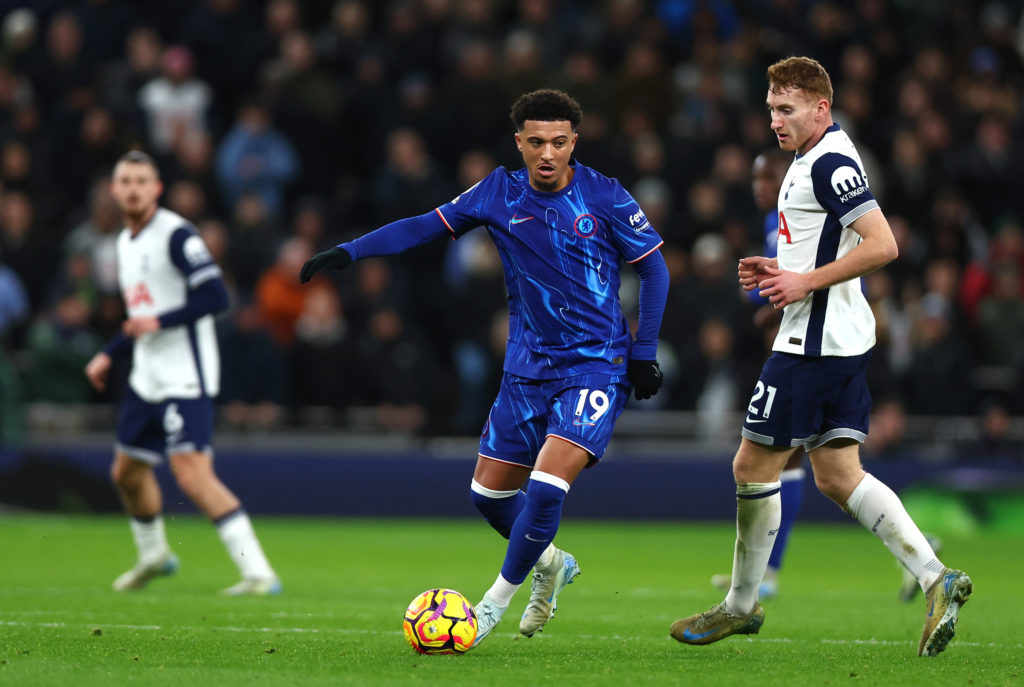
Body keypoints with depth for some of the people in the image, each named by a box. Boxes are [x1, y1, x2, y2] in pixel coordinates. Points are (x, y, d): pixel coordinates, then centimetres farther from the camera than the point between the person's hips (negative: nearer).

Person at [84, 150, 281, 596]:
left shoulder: (176, 235, -13)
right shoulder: (126, 242, 15)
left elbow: (215, 297, -20)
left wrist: (159, 321, -24)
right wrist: (108, 355, 22)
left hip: (185, 376, -9)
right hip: (147, 376, 9)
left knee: (193, 476, -20)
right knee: (127, 472, 19)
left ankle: (258, 573, -20)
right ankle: (154, 555, 44)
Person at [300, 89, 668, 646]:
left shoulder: (605, 197, -8)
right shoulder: (499, 193, 0)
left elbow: (653, 267, 1)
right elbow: (428, 225, 4)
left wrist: (644, 352, -4)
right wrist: (349, 252, -6)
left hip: (596, 365, -5)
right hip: (528, 366, 5)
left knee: (546, 488, -20)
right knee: (489, 494, 7)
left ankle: (497, 599, -1)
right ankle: (549, 564, 36)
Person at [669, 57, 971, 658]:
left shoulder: (831, 164, -17)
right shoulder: (815, 160, 16)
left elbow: (882, 246, -24)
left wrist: (806, 282, -20)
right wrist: (778, 270, 13)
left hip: (814, 344, -11)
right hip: (843, 339, 11)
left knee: (754, 467, 0)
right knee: (838, 476, 8)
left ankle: (742, 606, 11)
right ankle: (936, 579, -1)